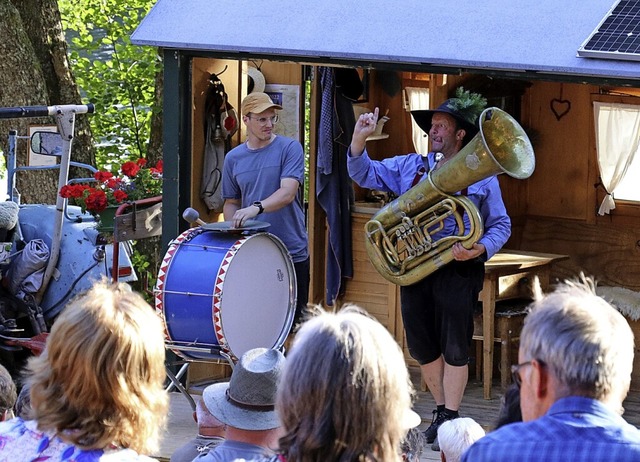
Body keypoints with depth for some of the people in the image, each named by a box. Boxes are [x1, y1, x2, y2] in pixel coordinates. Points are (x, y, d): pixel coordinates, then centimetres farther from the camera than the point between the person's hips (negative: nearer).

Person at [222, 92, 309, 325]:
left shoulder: (290, 148, -3)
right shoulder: (233, 159, 8)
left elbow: (288, 192, -16)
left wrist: (256, 208, -32)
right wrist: (232, 232, -4)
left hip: (291, 252, -3)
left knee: (292, 322, 3)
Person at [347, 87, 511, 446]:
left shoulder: (481, 175, 3)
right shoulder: (409, 167, 13)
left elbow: (501, 225, 4)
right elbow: (364, 174, 11)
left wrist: (480, 249, -15)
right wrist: (360, 139, -5)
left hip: (458, 270, -4)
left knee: (454, 347, -2)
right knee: (423, 346, 8)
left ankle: (450, 417, 6)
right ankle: (442, 410, 23)